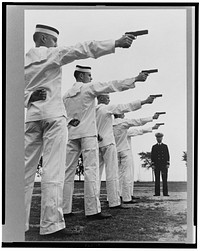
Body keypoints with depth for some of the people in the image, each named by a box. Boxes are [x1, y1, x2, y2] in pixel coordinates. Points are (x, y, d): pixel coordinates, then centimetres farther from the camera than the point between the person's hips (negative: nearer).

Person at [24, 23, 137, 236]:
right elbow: (81, 50, -8)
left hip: (30, 116, 6)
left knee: (26, 170, 6)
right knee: (52, 171, -8)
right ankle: (51, 224, -12)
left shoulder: (24, 60, 17)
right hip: (52, 115, -6)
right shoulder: (51, 54, 0)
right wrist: (115, 43, -11)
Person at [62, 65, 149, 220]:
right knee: (91, 170, -9)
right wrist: (136, 79, -8)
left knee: (68, 171, 6)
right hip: (87, 133, -6)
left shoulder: (66, 95, 14)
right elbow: (113, 86, -8)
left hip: (71, 135, 6)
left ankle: (64, 209, 8)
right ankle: (92, 211, -14)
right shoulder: (89, 88, -2)